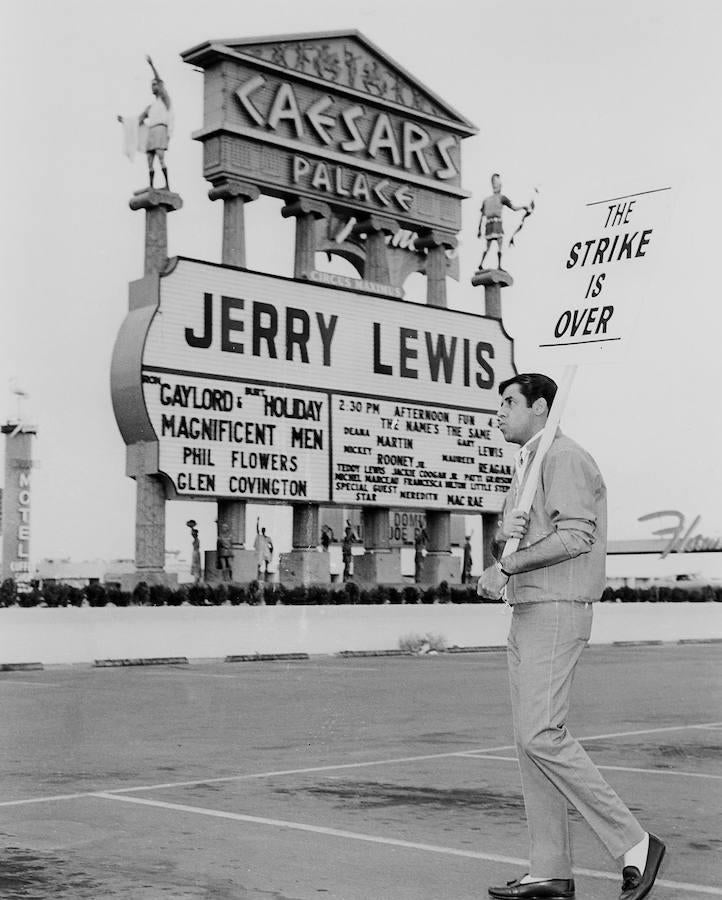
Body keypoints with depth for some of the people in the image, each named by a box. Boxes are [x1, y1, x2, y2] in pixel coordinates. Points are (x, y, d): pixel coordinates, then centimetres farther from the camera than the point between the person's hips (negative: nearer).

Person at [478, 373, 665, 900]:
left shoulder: (565, 457, -8)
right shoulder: (526, 468, 23)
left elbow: (576, 535, -21)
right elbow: (504, 550, 21)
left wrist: (507, 567, -16)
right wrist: (504, 535, -2)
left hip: (558, 612, -10)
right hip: (526, 615, 10)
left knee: (541, 736, -16)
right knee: (531, 741, 6)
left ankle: (633, 844, -9)